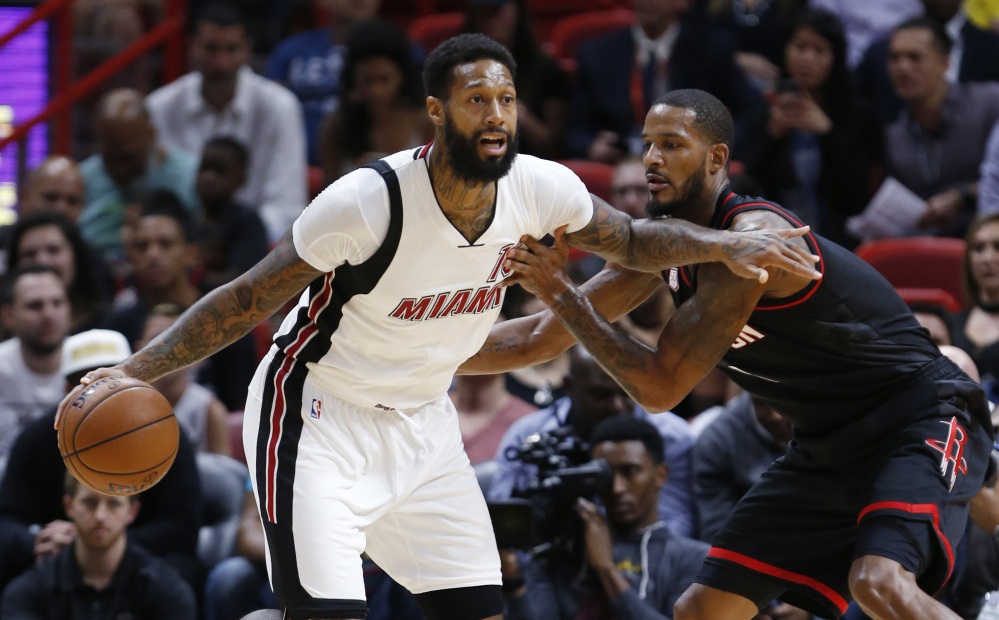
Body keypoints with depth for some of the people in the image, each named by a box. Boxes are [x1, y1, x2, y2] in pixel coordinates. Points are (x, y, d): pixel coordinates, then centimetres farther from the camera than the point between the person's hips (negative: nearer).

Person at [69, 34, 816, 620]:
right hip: (319, 417, -6)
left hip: (420, 422, 6)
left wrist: (727, 245, -8)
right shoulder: (370, 200, -28)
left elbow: (632, 240, 9)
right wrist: (133, 371, -29)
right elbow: (247, 301, -20)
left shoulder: (537, 189, -12)